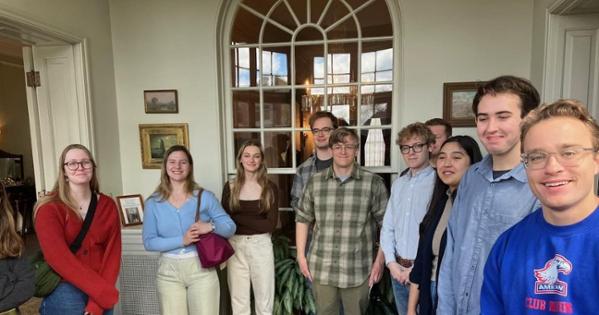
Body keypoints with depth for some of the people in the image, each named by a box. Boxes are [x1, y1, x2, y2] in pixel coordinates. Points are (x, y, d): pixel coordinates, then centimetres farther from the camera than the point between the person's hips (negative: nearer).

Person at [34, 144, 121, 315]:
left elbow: (113, 253, -4)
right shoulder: (49, 209, -9)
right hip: (64, 292, -3)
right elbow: (59, 259, -18)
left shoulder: (108, 205, 0)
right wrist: (105, 293, -22)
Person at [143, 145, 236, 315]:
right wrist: (182, 240, -18)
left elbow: (230, 227, 0)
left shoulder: (205, 197, -3)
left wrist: (211, 226, -21)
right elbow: (148, 242, -4)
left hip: (201, 268, 0)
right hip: (169, 271, 1)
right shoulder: (153, 203, 1)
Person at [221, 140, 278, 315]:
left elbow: (270, 224, -10)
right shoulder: (230, 186, 1)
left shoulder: (270, 187, -4)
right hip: (235, 246, 1)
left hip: (261, 245, -1)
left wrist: (237, 218, -14)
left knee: (264, 301, 10)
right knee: (239, 301, 13)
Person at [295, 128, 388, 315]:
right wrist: (301, 256, 5)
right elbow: (302, 219, 8)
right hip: (321, 269, 2)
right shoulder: (315, 182, 2)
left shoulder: (373, 183, -5)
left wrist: (380, 259, -5)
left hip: (358, 270, -2)